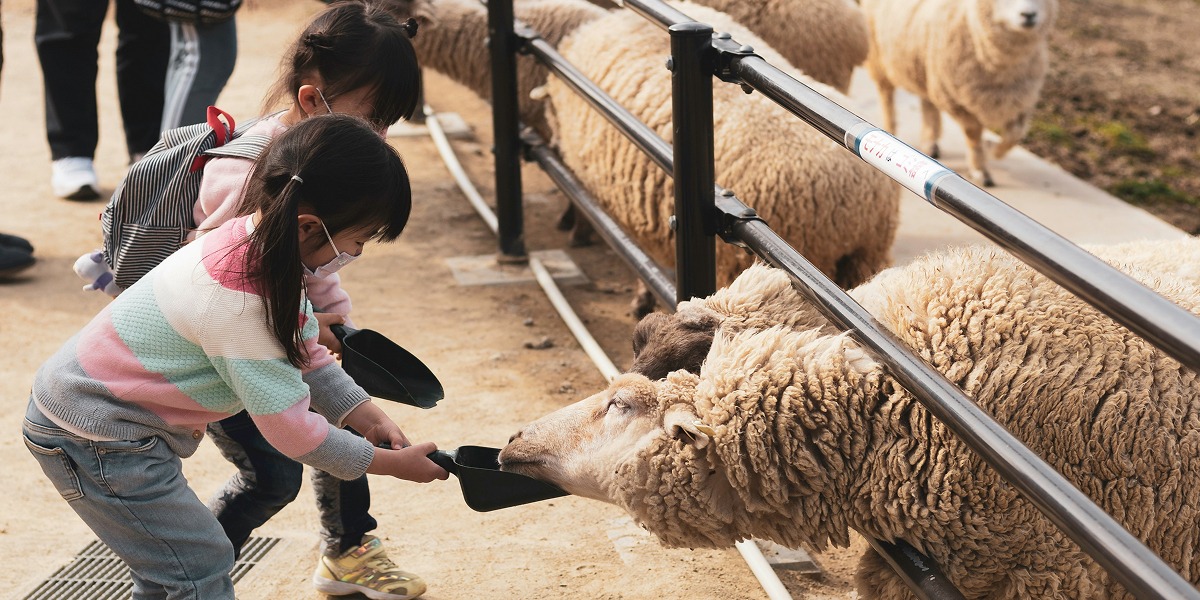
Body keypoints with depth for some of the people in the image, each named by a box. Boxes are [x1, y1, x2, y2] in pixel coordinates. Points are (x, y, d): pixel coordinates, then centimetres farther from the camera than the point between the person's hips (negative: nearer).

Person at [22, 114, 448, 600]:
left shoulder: (256, 240, -6)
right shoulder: (241, 302, -32)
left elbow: (304, 351, 8)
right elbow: (291, 427, -23)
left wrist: (364, 414, 0)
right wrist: (389, 462, -14)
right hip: (94, 441, -10)